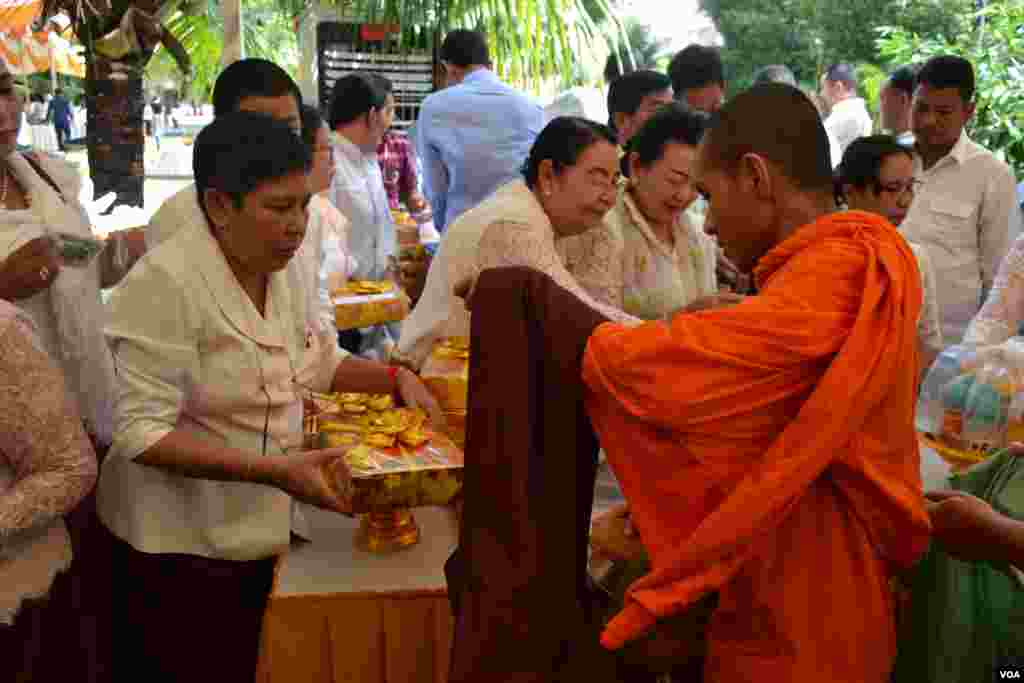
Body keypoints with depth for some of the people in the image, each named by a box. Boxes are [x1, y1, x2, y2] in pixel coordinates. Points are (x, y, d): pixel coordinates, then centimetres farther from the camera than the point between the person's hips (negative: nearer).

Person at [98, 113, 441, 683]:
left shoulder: (286, 266, 1)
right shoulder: (165, 282, -22)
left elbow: (319, 361, 15)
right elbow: (142, 434, -24)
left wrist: (397, 378, -2)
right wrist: (275, 471, -31)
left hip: (271, 530, 7)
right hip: (185, 549, -7)